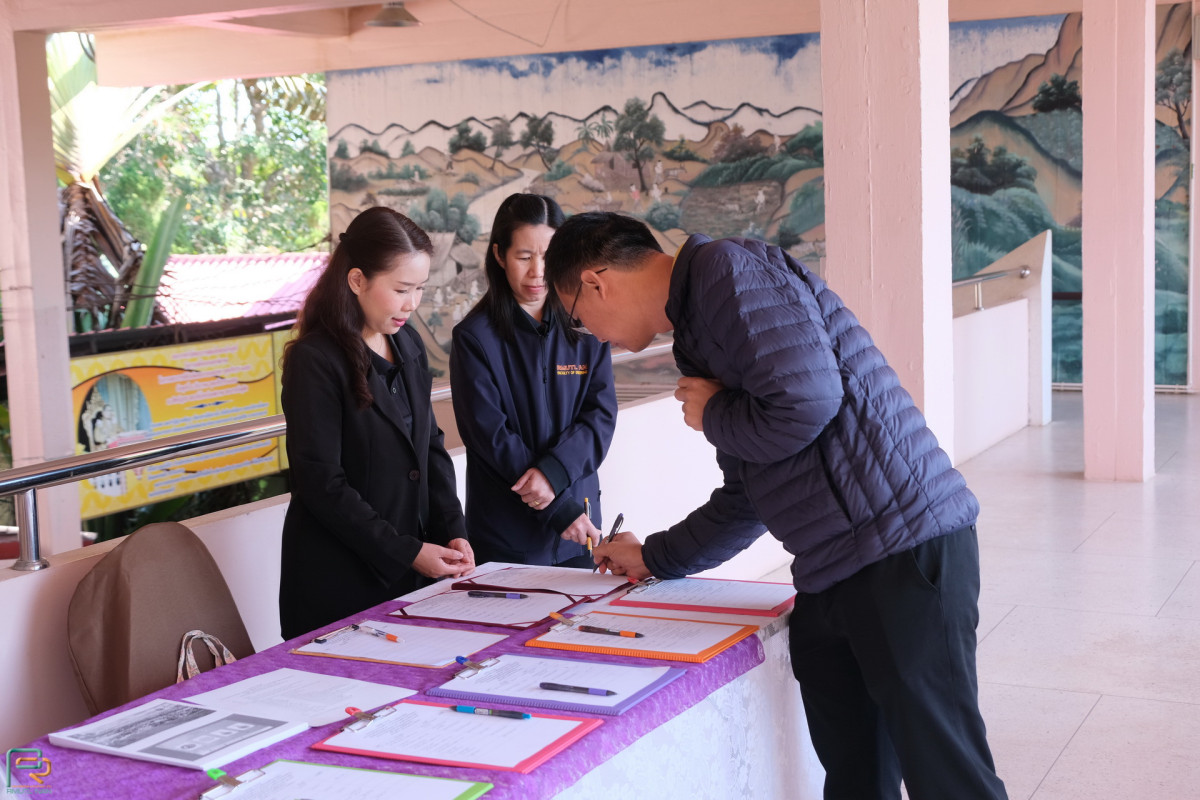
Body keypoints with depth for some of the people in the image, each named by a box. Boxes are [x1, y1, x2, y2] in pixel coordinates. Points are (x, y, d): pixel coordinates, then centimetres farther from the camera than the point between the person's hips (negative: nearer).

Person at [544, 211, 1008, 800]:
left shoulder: (729, 268, -8)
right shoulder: (697, 339, 22)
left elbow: (806, 403, -21)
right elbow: (748, 496, 29)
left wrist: (713, 416, -2)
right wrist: (653, 558, 38)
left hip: (902, 550, -9)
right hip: (827, 577, 10)